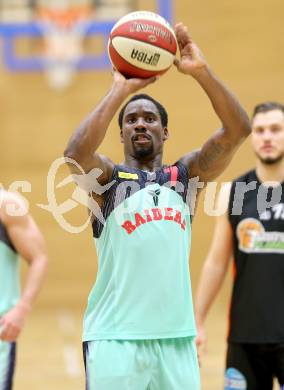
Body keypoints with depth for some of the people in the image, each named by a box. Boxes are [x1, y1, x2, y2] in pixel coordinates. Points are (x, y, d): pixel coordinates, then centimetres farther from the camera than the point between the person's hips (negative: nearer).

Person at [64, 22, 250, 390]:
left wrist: (201, 71, -12)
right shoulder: (107, 177, 4)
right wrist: (120, 90, -17)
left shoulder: (185, 175, 12)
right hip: (115, 338, -3)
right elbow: (76, 154, -19)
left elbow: (237, 131, -2)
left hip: (176, 336, 3)